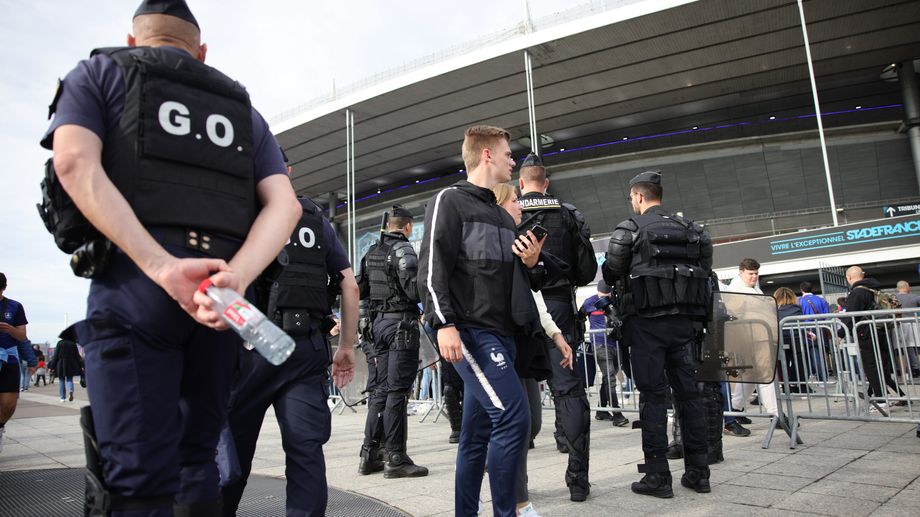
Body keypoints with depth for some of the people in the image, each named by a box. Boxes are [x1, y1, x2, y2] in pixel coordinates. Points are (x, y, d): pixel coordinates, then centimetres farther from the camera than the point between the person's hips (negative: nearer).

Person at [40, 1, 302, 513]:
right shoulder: (244, 108, 24)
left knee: (140, 476, -3)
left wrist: (162, 268, -14)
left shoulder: (99, 72, 17)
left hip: (135, 284, -3)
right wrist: (234, 279, -7)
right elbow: (284, 204, 7)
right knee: (197, 457, 14)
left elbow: (74, 164, -5)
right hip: (225, 296, 4)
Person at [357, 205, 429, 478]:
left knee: (381, 388, 12)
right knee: (397, 390, -5)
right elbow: (413, 289, -19)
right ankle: (395, 458, -1)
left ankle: (369, 455, 16)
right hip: (402, 322, -8)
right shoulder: (403, 249, -10)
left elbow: (361, 290, 16)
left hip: (379, 322, 8)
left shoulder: (371, 253, 14)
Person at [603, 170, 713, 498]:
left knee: (653, 394, -1)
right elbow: (704, 270, 12)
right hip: (684, 320, 5)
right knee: (687, 391, 10)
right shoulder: (690, 228, 13)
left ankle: (657, 475, 2)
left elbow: (610, 273, -3)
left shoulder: (631, 228, -3)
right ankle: (698, 471, 17)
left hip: (647, 320, -5)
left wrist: (620, 287, 18)